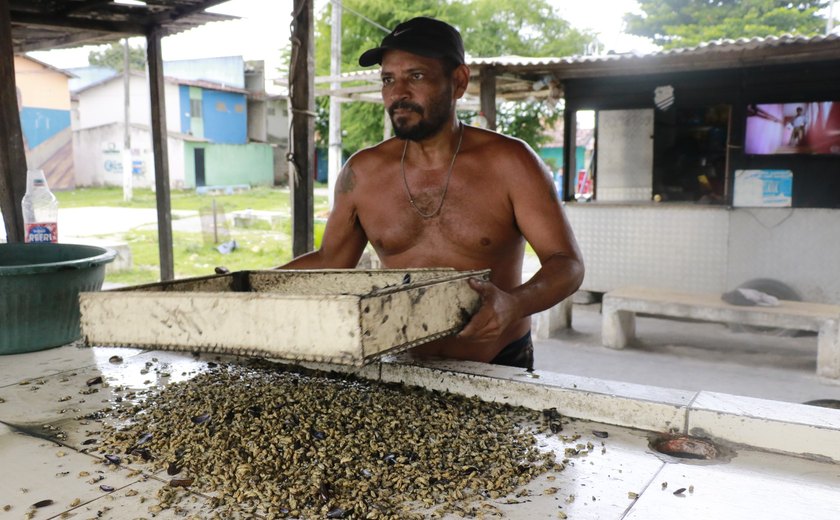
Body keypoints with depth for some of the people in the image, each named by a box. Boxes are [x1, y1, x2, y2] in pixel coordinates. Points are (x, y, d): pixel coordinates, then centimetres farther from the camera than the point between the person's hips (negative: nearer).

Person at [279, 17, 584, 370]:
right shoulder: (362, 172, -3)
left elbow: (567, 263, -13)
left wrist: (514, 304, -33)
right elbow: (330, 259, 9)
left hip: (499, 367, -3)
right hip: (403, 367, 4)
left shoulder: (508, 162, -11)